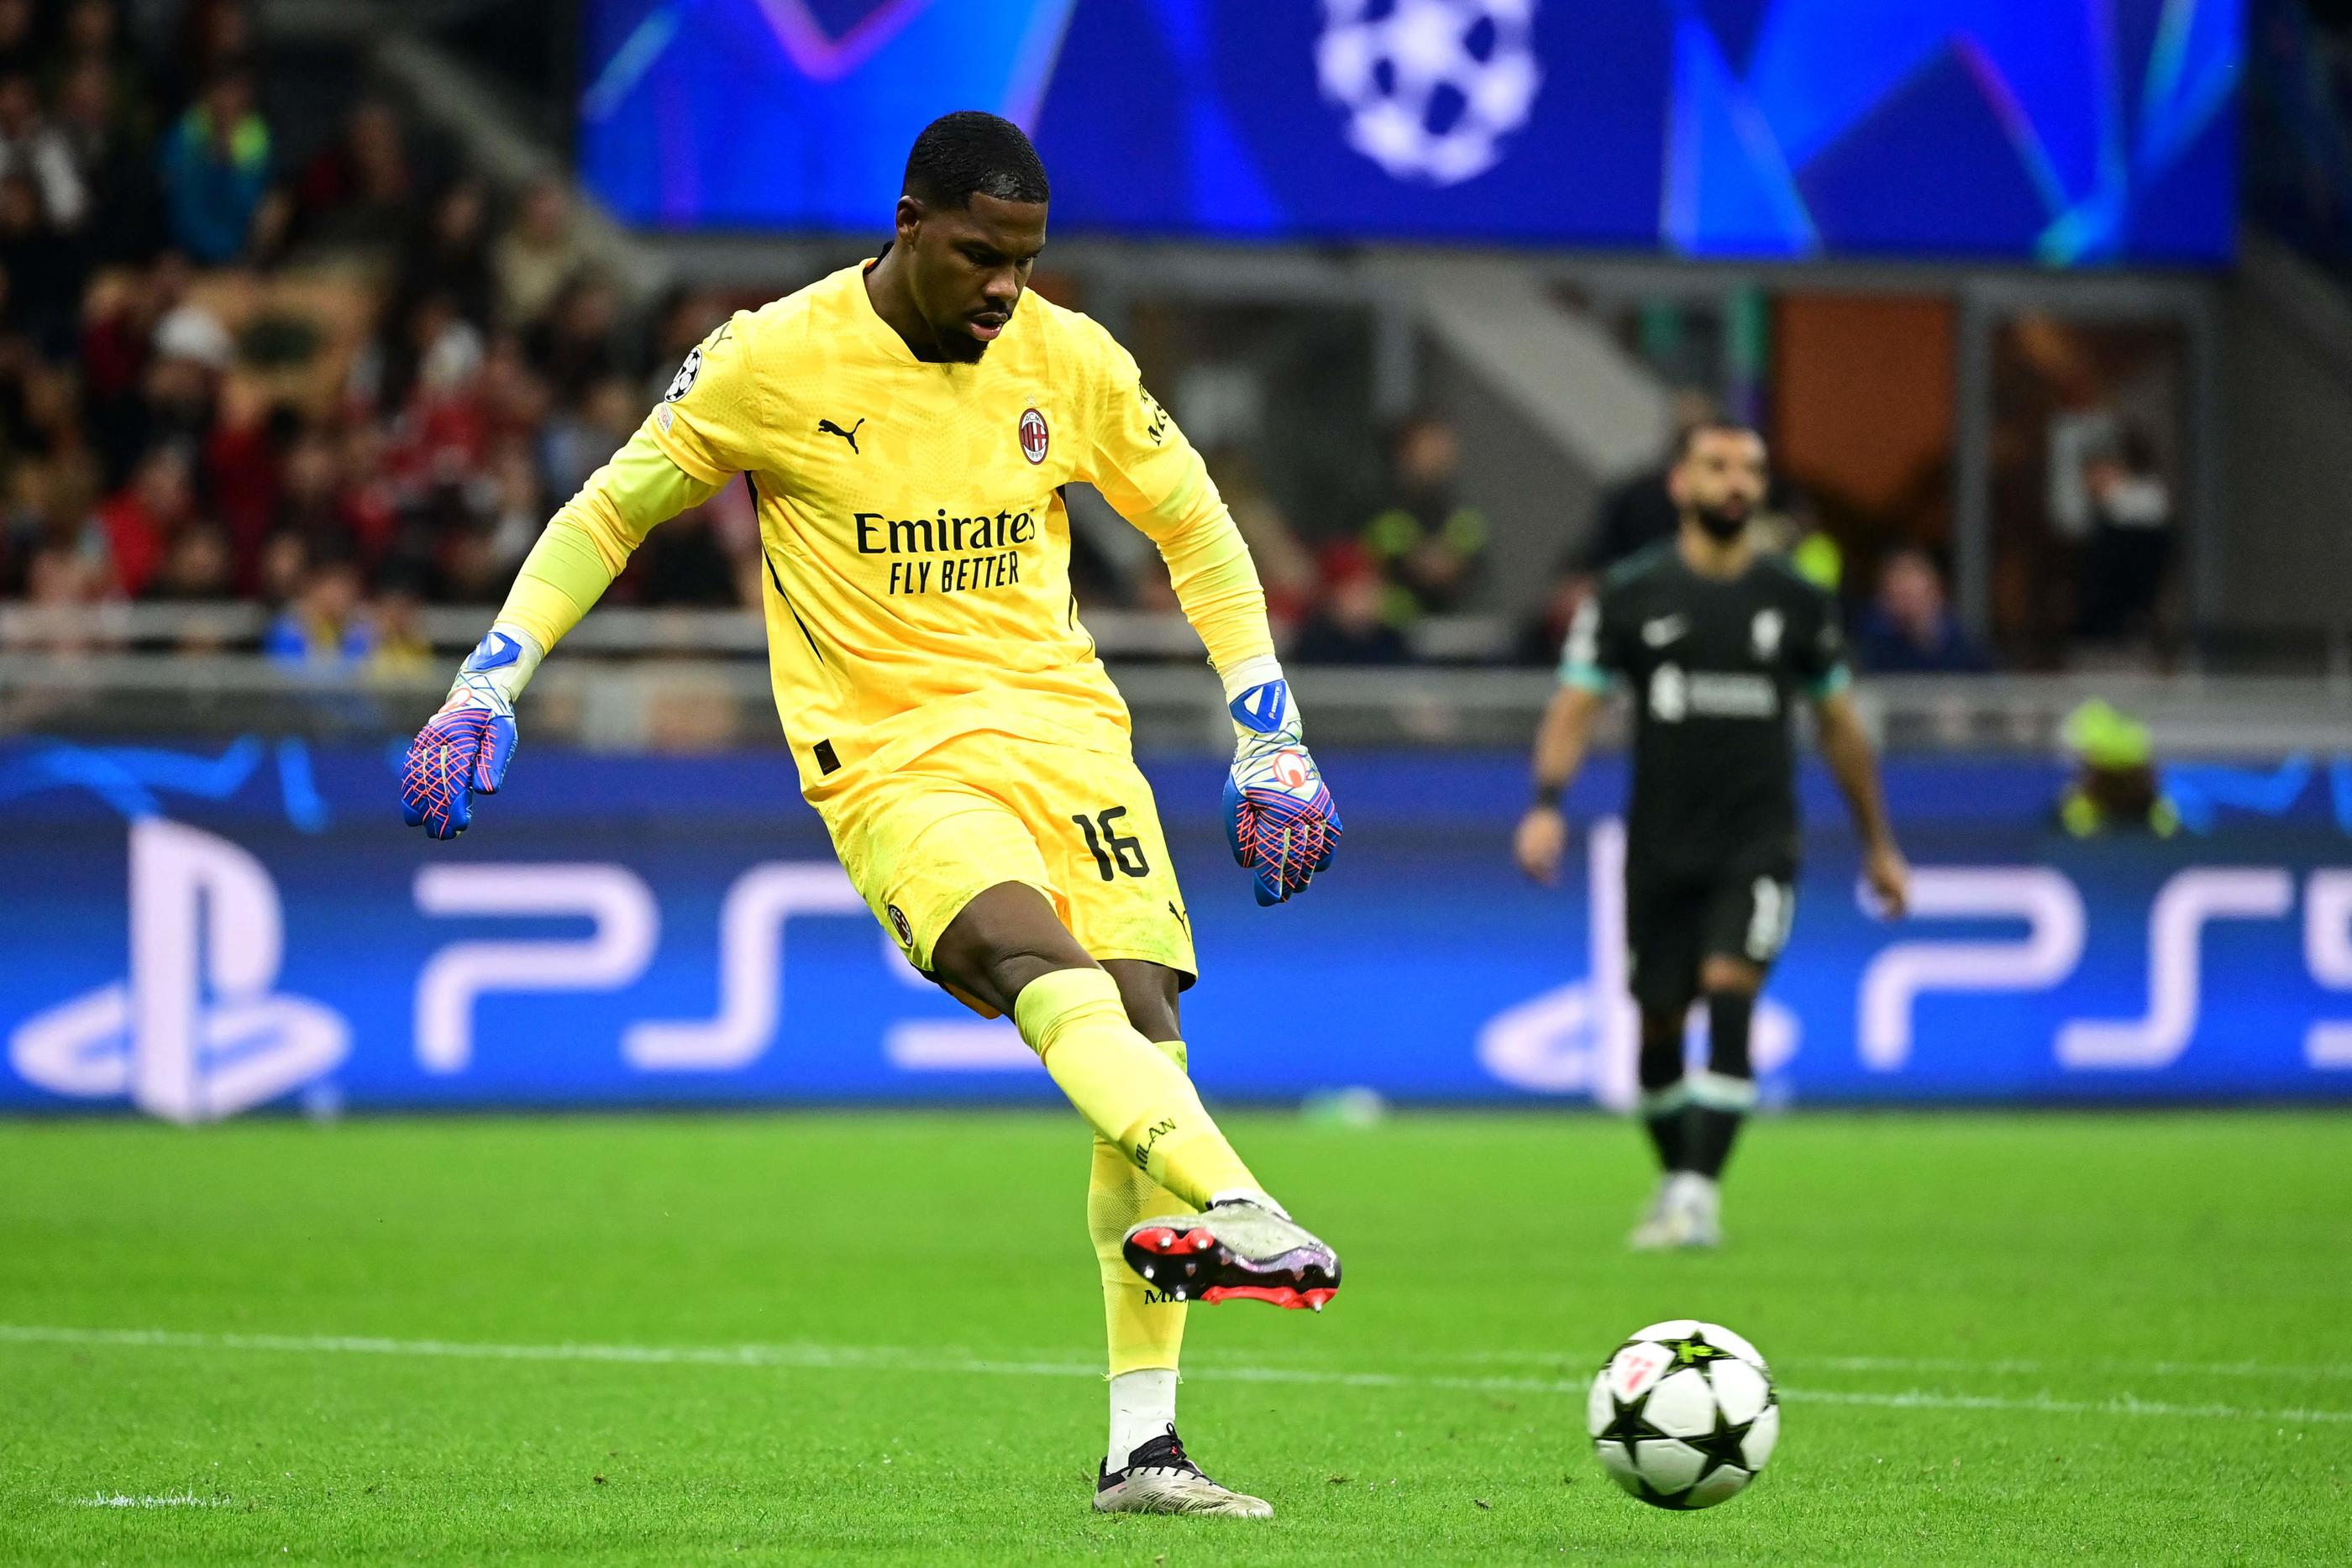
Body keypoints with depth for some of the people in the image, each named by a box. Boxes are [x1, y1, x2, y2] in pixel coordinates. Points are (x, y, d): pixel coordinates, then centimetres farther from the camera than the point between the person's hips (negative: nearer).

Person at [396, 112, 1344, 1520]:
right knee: (1038, 953, -33)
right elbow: (609, 515, 7)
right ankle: (1232, 1207, -54)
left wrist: (1273, 741, 14)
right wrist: (489, 686, -1)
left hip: (1063, 728, 4)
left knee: (1144, 1019, -11)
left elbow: (1196, 531, 18)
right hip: (888, 756, -4)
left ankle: (1143, 1448, -7)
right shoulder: (773, 359, -5)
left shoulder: (1072, 361, 5)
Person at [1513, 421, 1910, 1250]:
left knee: (1729, 994, -20)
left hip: (1758, 846, -1)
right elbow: (1575, 706, -2)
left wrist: (1879, 844, 17)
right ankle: (1673, 1180, 29)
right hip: (1661, 849, 1)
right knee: (1659, 1022, 6)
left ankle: (1701, 1192, -21)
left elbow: (1839, 726, 14)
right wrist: (1547, 804, -19)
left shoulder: (1796, 602, 5)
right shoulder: (1630, 595, 1)